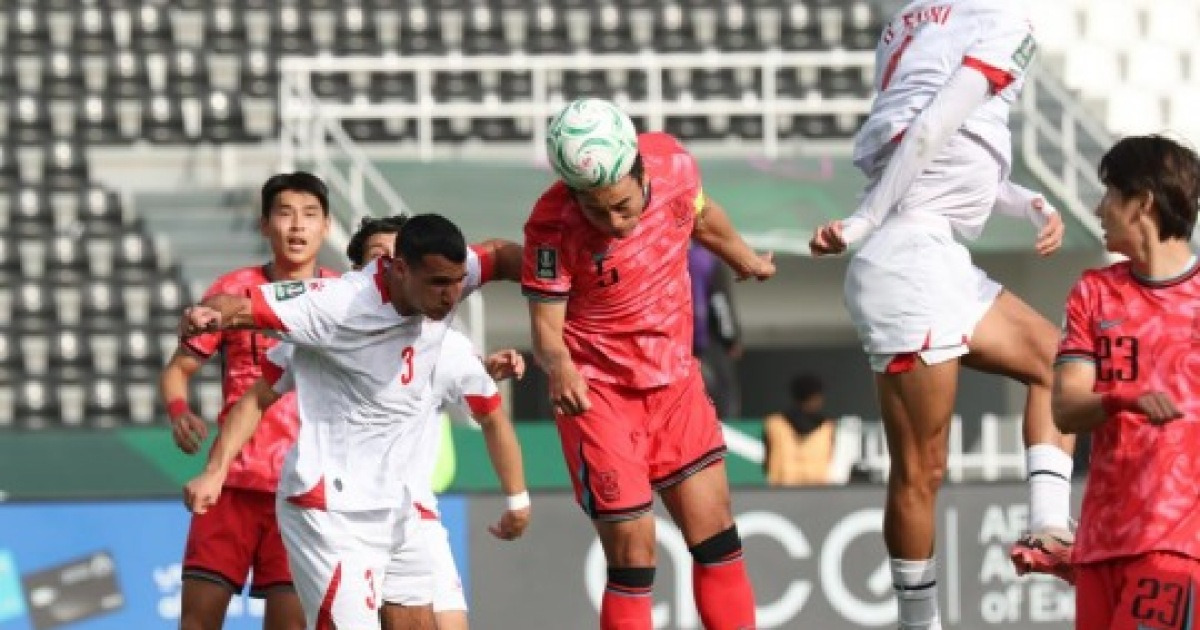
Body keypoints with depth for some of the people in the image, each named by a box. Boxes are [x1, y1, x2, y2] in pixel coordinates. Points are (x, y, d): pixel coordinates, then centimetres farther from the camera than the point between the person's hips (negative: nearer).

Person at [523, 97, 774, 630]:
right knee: (632, 557, -9)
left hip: (675, 381, 5)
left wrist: (745, 258, 31)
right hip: (597, 392, -5)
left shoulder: (673, 164, -13)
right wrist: (557, 365, -43)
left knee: (716, 539, 7)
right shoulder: (552, 225, -25)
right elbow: (546, 326, -20)